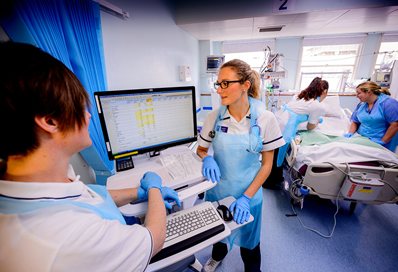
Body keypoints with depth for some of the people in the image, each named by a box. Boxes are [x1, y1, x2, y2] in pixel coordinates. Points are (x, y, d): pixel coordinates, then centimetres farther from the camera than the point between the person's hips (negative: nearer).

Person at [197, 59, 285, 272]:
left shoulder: (265, 118, -16)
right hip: (217, 188, 2)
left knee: (248, 239, 22)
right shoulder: (215, 117, -11)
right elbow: (201, 149, 2)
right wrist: (207, 158, -21)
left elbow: (267, 164, -9)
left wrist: (246, 197, -16)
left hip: (249, 192, -1)